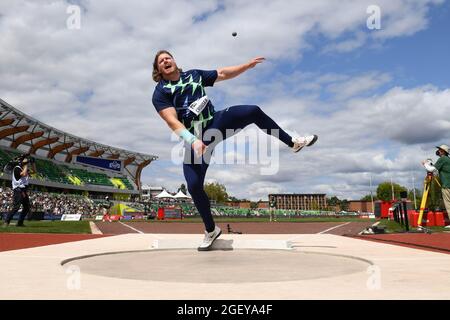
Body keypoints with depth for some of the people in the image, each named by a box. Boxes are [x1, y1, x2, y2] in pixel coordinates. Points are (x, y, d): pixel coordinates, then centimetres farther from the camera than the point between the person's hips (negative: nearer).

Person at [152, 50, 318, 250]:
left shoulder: (193, 74, 10)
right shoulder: (160, 93, -6)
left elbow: (222, 74, 17)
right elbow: (172, 121, -20)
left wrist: (248, 65, 12)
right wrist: (193, 140, -35)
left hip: (215, 123, 4)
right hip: (195, 139, -3)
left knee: (254, 111, -13)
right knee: (194, 186, -15)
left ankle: (294, 143, 4)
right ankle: (211, 230, 8)